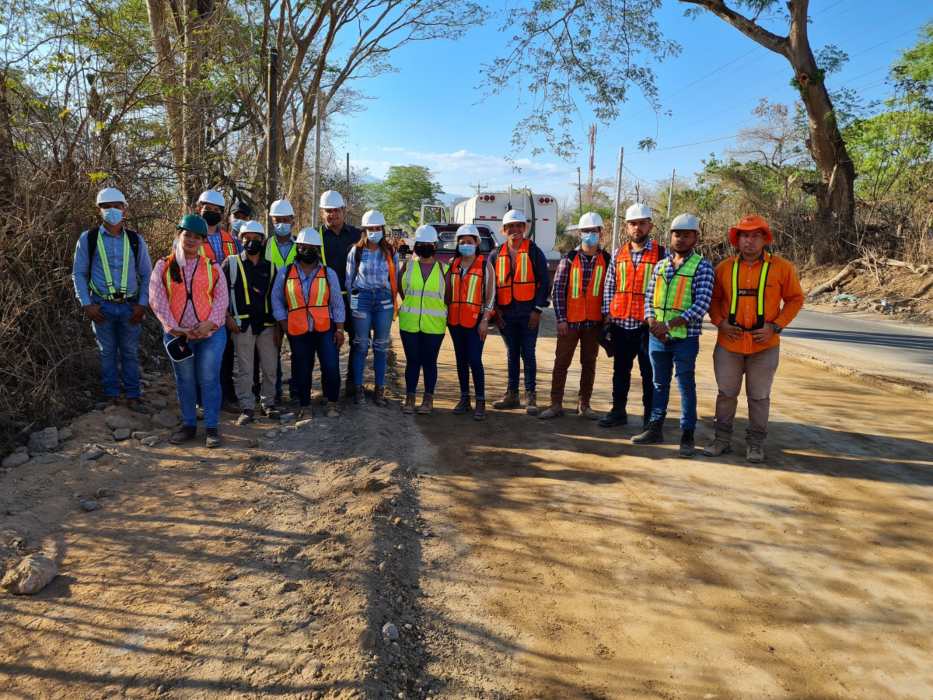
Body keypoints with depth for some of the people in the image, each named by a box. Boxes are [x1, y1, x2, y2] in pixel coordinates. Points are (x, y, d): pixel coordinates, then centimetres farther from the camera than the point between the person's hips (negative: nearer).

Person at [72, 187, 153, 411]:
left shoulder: (135, 240, 6)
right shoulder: (88, 239, 2)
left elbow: (146, 274, 8)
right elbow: (78, 273, 4)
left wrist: (142, 304, -1)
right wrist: (86, 304, -5)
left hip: (130, 306, 1)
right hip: (102, 306, -1)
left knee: (130, 352, 6)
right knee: (107, 352, 9)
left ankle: (132, 396, 15)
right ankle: (111, 396, 18)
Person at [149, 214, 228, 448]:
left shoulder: (212, 267, 5)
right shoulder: (164, 266, 4)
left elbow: (221, 298, 0)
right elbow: (157, 300, -3)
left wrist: (210, 323, -14)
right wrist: (174, 327, -13)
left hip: (211, 334, -1)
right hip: (178, 335, 1)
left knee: (209, 380, -1)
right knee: (184, 381, 10)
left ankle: (212, 428, 8)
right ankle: (188, 425, 23)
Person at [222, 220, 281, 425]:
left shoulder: (270, 267, 12)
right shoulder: (231, 263, 3)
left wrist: (277, 327, 9)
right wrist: (228, 317, -6)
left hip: (267, 325, 3)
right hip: (242, 325, -3)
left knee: (270, 367, 7)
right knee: (244, 369, 0)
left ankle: (268, 403, 22)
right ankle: (247, 407, 9)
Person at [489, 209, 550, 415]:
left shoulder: (534, 252, 0)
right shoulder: (496, 255, 9)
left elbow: (543, 282, -3)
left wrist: (538, 309, -10)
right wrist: (494, 309, 2)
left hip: (528, 312, -3)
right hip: (506, 313, 4)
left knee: (528, 354, 0)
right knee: (512, 354, 12)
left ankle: (530, 397, 7)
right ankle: (512, 394, 20)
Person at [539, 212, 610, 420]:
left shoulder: (607, 260, 3)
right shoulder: (569, 259, -1)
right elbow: (558, 289, -2)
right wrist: (560, 319, -8)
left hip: (594, 322, 1)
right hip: (570, 321, -1)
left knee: (589, 363, 10)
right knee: (561, 362, 3)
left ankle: (584, 404, 21)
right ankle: (556, 404, 12)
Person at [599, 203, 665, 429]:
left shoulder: (661, 254, -2)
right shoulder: (618, 254, 10)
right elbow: (609, 286, 13)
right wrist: (607, 313, 7)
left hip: (647, 323, -4)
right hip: (619, 322, 4)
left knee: (649, 372, 4)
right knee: (620, 369, 14)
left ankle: (650, 416, 15)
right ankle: (618, 411, 25)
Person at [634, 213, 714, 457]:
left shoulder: (702, 266, -4)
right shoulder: (660, 265, 11)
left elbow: (702, 304, -13)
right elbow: (649, 298, 12)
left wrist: (669, 325, -19)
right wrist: (652, 323, -6)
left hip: (685, 337, -5)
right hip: (657, 336, 5)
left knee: (686, 385, 4)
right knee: (659, 383, 14)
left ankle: (687, 435, 13)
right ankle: (655, 428, 24)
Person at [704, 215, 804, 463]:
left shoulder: (782, 267, -3)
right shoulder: (724, 267, 2)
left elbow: (795, 299, 3)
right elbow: (713, 299, 12)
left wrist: (776, 325, -8)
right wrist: (720, 322, -4)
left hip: (764, 345, -1)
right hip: (729, 343, 2)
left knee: (759, 397, 9)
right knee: (726, 393, 11)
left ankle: (755, 443, 22)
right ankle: (722, 439, 24)